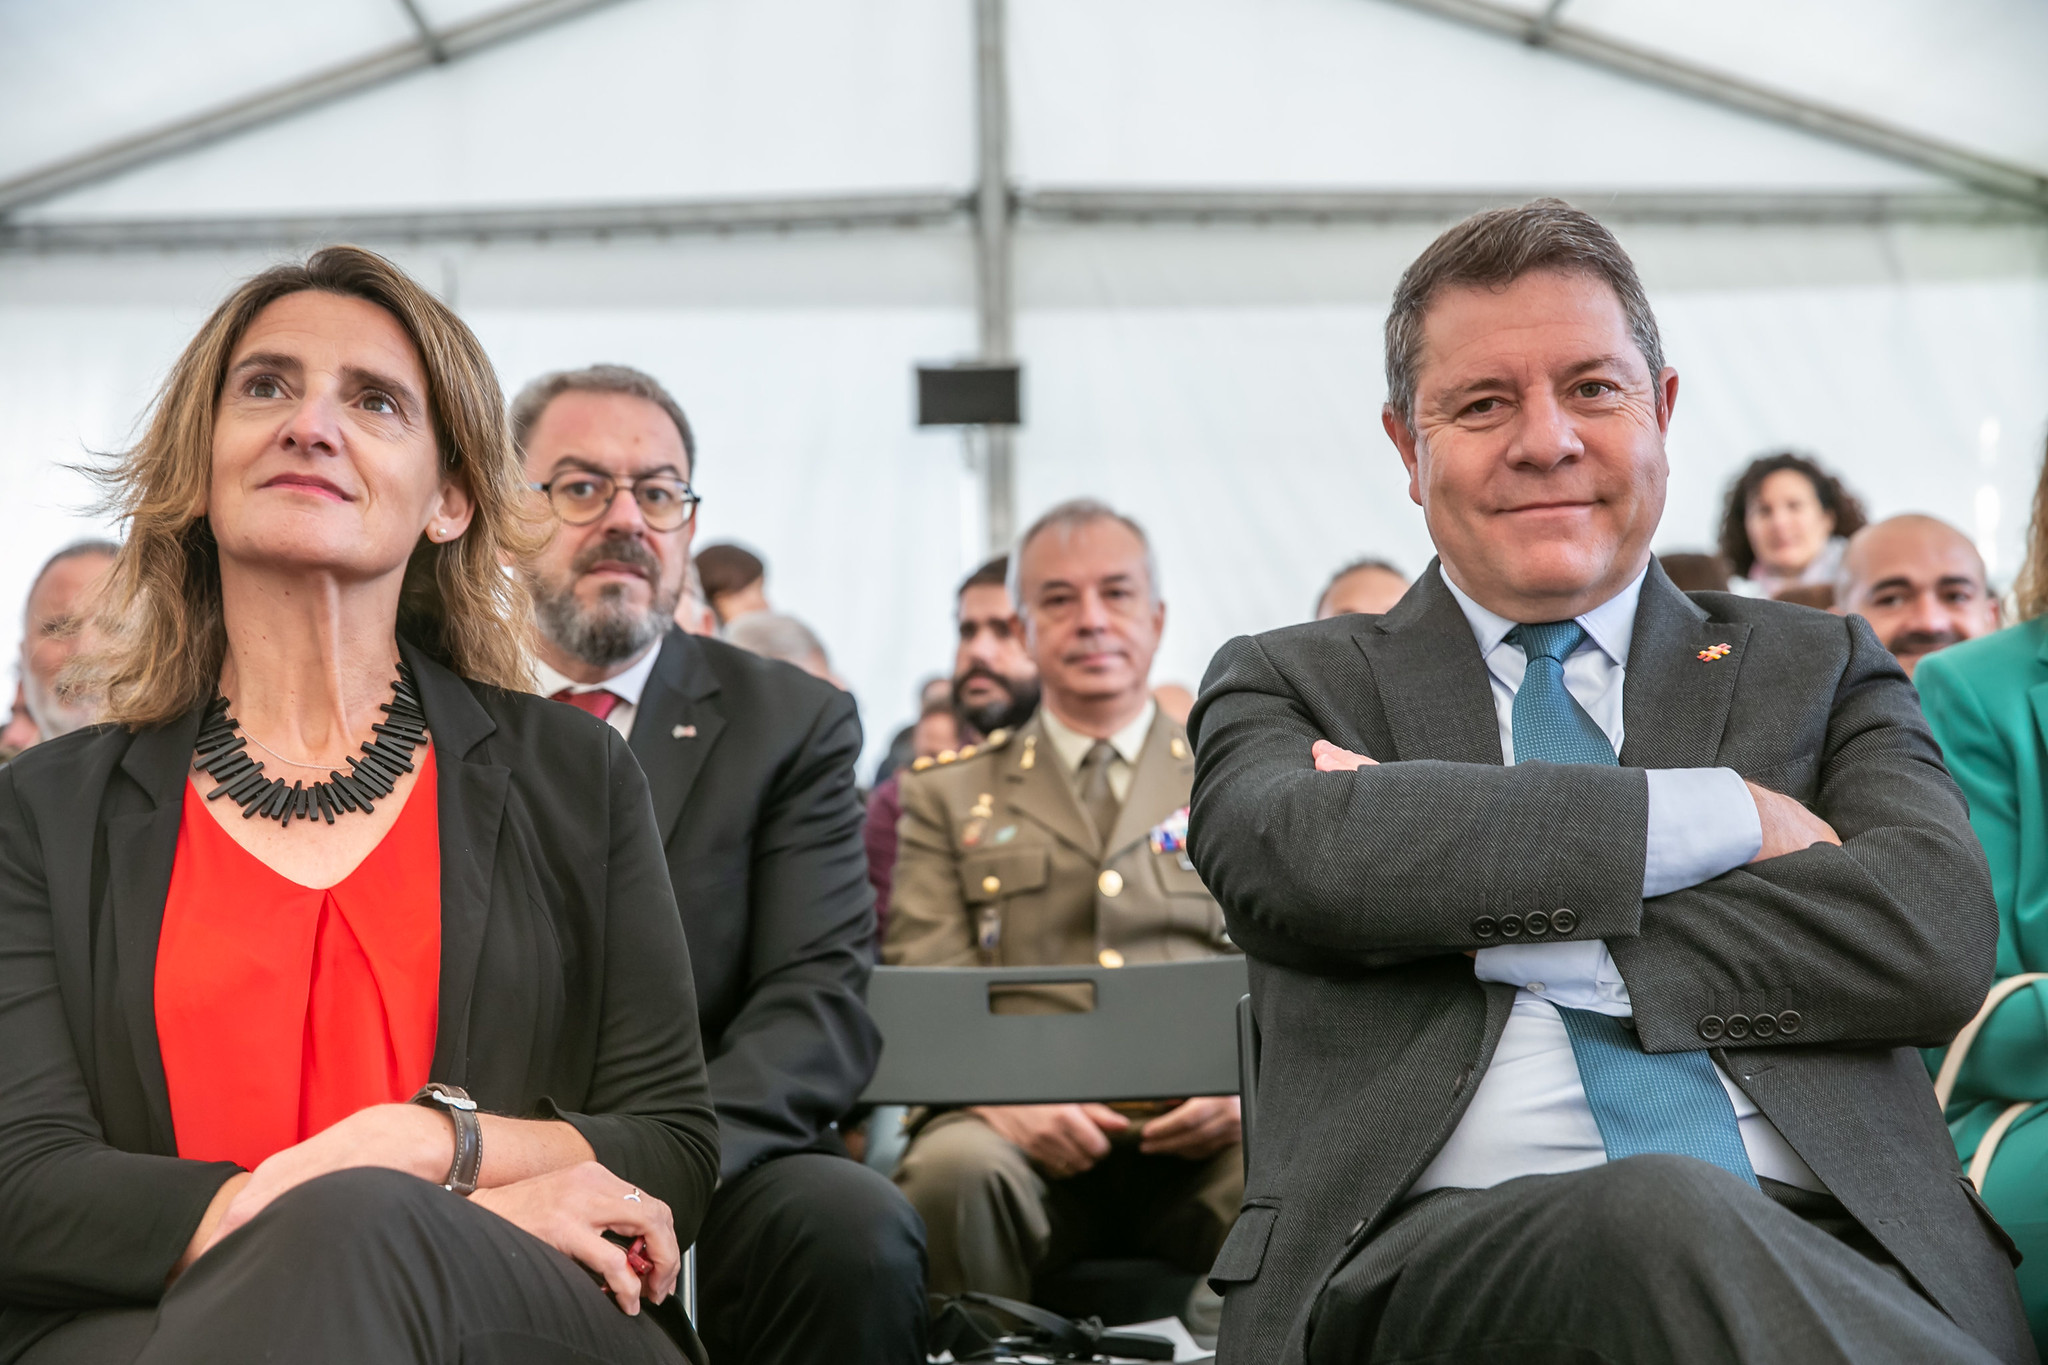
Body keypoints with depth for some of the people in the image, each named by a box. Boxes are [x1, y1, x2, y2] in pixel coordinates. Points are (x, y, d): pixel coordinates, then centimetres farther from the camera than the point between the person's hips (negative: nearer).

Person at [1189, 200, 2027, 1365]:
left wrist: (1485, 923, -4)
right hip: (1444, 1256, -2)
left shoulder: (1821, 675, 20)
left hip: (1824, 1255, 2)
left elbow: (1937, 933, 0)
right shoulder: (1293, 687, 16)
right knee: (1663, 1222, -36)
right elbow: (1302, 856, -9)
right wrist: (1729, 814, -4)